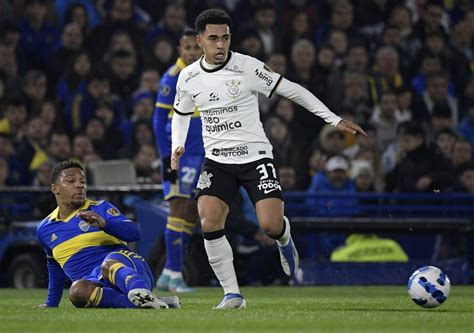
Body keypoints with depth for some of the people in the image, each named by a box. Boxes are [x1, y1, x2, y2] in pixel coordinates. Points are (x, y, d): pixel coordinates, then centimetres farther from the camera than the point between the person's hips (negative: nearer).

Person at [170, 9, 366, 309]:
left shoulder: (248, 67, -10)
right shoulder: (188, 78, 2)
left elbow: (292, 90, -4)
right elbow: (181, 113, 21)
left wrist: (334, 119, -5)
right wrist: (177, 146, 2)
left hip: (255, 157, -3)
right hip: (216, 161, 3)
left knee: (271, 225, -18)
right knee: (209, 223, -19)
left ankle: (284, 239, 23)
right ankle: (232, 293, -5)